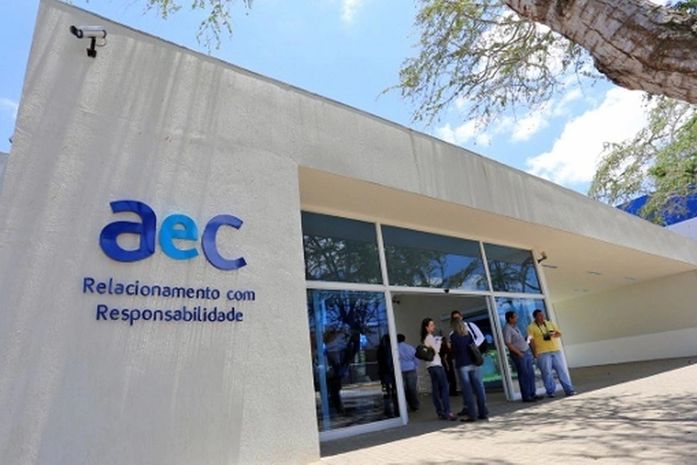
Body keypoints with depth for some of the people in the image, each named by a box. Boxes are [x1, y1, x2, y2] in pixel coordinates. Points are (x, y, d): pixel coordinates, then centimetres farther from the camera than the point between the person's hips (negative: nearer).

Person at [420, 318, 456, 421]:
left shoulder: (425, 339, 18)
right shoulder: (430, 337, -10)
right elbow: (436, 350, -14)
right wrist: (439, 341, -1)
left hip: (430, 366, 9)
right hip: (436, 365, -9)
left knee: (436, 389, 7)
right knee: (444, 387, -9)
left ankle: (440, 412, 9)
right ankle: (447, 412, -12)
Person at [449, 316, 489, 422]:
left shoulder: (453, 336, -9)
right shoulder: (469, 333, 6)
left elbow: (454, 351, -10)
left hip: (462, 365, -4)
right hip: (474, 363, 4)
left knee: (467, 390, 1)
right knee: (479, 388, 8)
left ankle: (471, 414, 2)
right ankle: (483, 412, 14)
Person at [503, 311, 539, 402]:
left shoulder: (515, 327, 14)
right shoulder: (507, 329, -15)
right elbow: (508, 344, -20)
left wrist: (526, 337, 7)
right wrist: (518, 353, -18)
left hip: (527, 352, 9)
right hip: (519, 355, -9)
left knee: (531, 374, 11)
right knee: (524, 376, -3)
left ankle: (532, 394, 20)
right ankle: (526, 396, 6)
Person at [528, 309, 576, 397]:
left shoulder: (550, 323, 12)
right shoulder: (531, 327, -3)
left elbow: (559, 334, 12)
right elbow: (531, 341, -8)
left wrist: (553, 335, -10)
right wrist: (534, 352, -16)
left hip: (556, 351, 4)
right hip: (543, 353, -4)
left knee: (562, 370, 5)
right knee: (547, 373, -1)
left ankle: (569, 390, 14)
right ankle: (550, 392, 9)